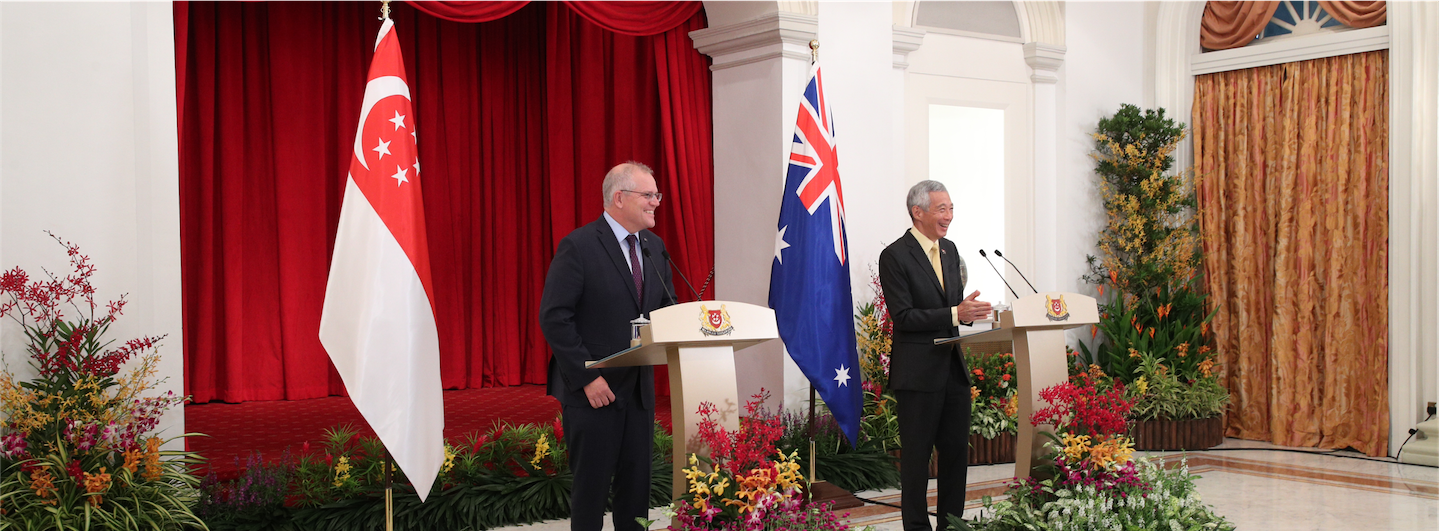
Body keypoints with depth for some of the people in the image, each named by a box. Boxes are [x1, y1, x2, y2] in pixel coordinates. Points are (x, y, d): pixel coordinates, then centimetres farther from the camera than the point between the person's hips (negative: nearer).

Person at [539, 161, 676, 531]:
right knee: (592, 486, 4)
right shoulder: (578, 246, -12)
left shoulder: (654, 246, 10)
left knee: (637, 482, 10)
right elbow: (554, 318, -16)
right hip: (593, 389, -6)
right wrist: (587, 377, -19)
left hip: (639, 386, 6)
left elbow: (667, 306, 17)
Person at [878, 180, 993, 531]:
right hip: (918, 371, -7)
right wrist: (955, 314, -22)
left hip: (953, 367, 7)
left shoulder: (949, 250, 13)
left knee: (956, 450, 12)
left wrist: (970, 310, -5)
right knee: (916, 456, 2)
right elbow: (902, 317, -17)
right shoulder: (895, 256, -11)